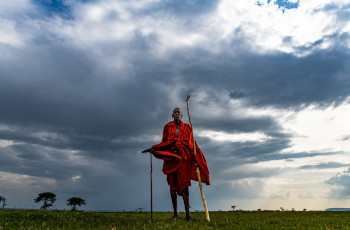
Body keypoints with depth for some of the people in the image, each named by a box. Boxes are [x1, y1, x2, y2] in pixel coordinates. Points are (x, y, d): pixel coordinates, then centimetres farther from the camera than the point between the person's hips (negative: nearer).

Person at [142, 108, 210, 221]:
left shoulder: (186, 127, 9)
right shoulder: (167, 127, 10)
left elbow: (190, 143, 6)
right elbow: (164, 143, 13)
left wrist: (195, 157, -2)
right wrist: (153, 149, 1)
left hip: (183, 157, -1)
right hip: (170, 157, 1)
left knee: (184, 184, -9)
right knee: (172, 185, 1)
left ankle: (187, 213, -7)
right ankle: (175, 213, 8)